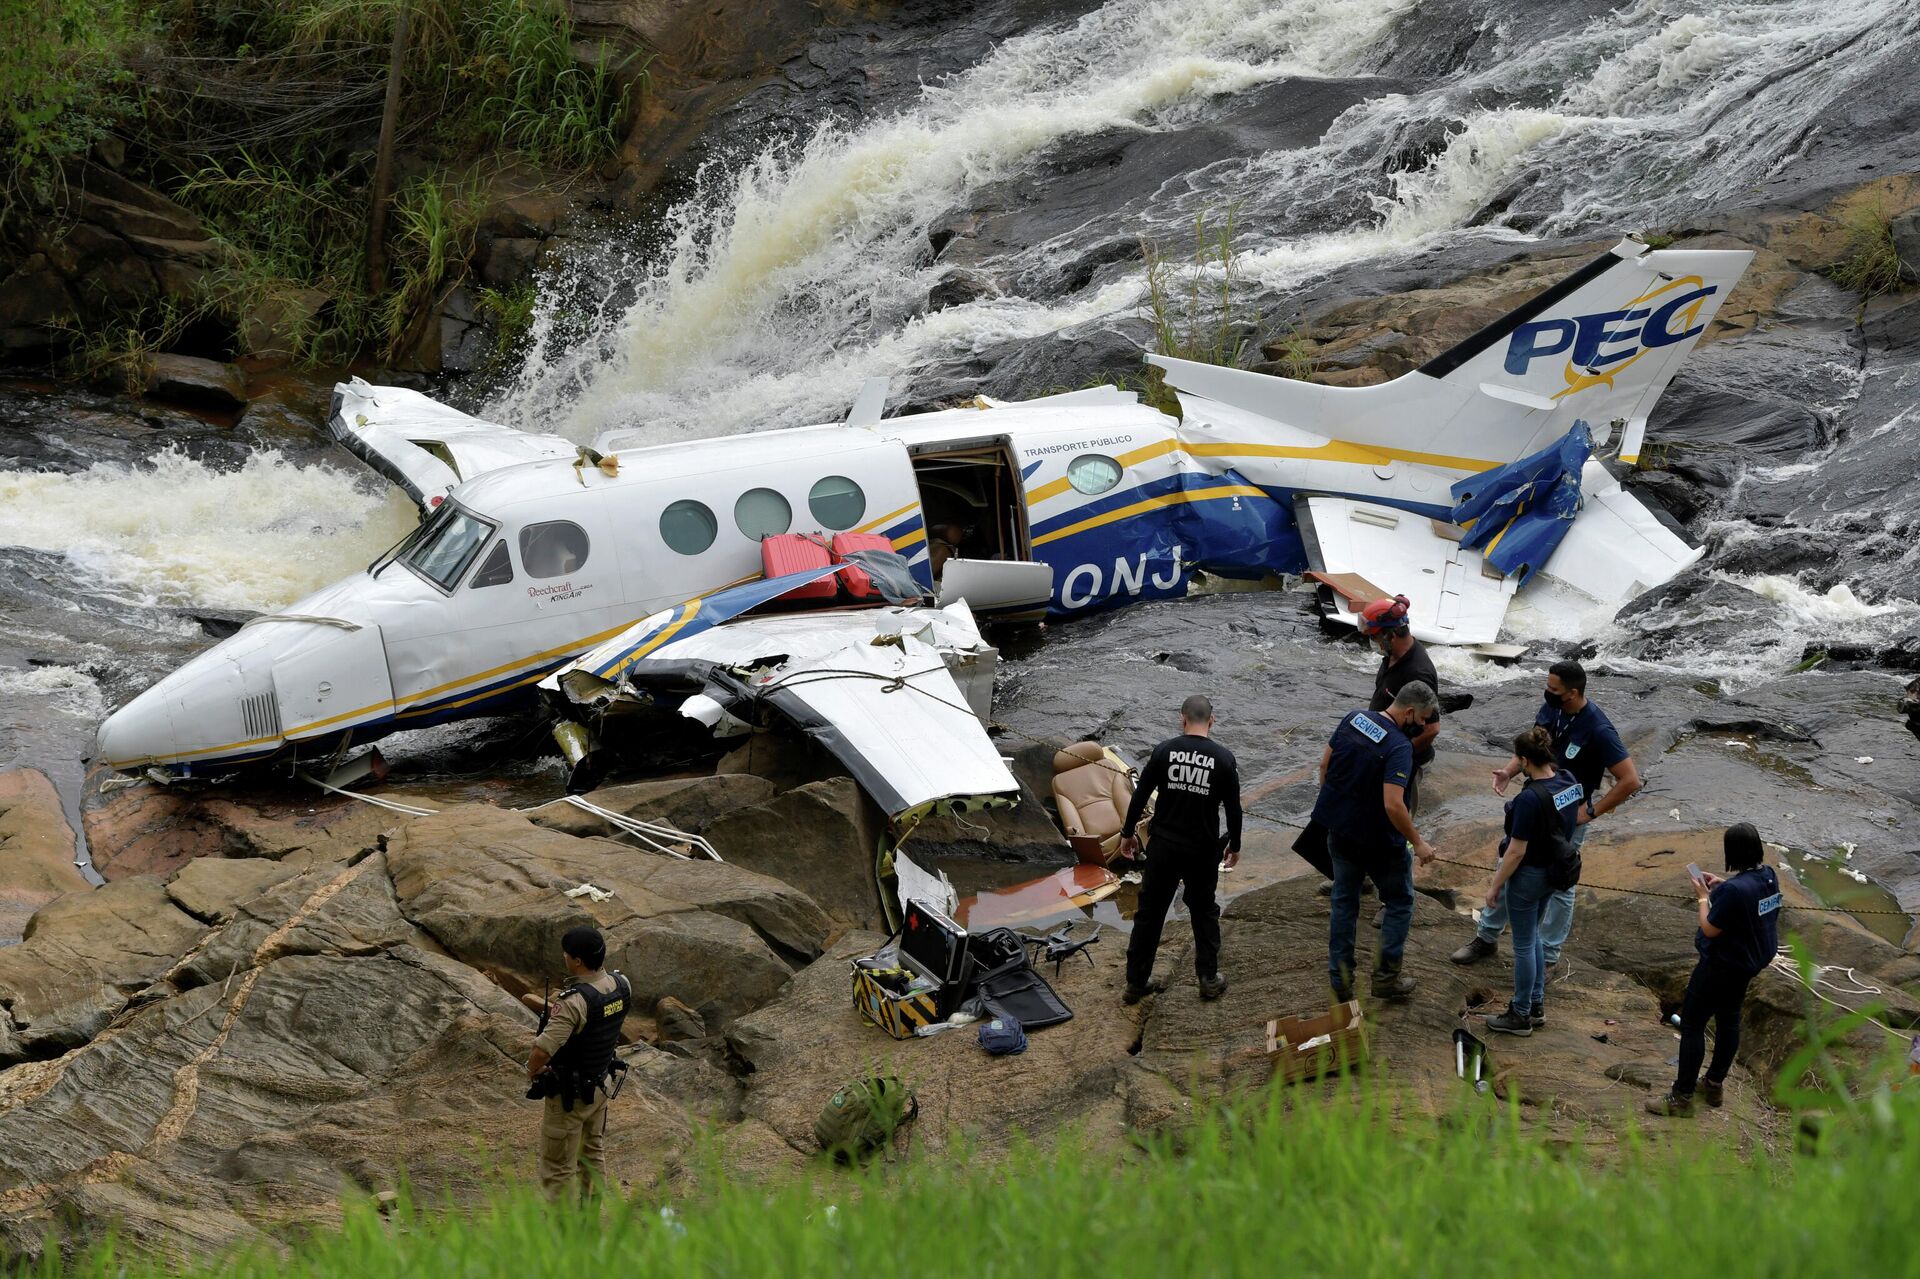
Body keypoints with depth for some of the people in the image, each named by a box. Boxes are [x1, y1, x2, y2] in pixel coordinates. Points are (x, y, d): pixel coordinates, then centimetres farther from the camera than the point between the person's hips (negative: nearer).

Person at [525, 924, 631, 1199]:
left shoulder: (575, 1002, -32)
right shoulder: (621, 986, -8)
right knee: (593, 1156, 23)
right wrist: (548, 1007, 9)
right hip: (600, 1086, 8)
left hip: (569, 1095, -8)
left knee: (558, 1169, 5)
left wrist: (532, 1070, -15)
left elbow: (542, 1051, -37)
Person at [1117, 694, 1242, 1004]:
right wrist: (1234, 845, 14)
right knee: (1204, 912, 17)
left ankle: (1136, 982, 12)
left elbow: (1140, 795, -2)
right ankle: (1209, 979, 19)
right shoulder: (1224, 758, -7)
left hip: (1163, 847, 0)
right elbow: (1233, 807, -1)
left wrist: (1127, 833, 11)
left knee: (1150, 912, 8)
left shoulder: (1164, 750, -6)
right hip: (1203, 850, 0)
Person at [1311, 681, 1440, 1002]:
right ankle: (1386, 977, 15)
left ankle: (1339, 980, 23)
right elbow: (1393, 805, -30)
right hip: (1377, 840, -6)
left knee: (1344, 902, 18)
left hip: (1338, 828, 6)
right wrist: (1417, 843, -18)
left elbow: (1325, 764, 6)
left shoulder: (1353, 720, -4)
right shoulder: (1399, 747, -25)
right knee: (1399, 903, 15)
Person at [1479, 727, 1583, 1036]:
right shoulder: (1568, 781, -6)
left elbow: (1517, 851, -24)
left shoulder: (1530, 798, -30)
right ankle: (1537, 1004, 35)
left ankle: (1521, 1016, 20)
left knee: (1524, 945, 7)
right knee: (1533, 937, 24)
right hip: (1554, 870, 8)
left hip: (1529, 876, -8)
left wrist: (1495, 886, -13)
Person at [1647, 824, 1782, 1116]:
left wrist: (1703, 897, -9)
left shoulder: (1733, 890, -33)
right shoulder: (1768, 875, -6)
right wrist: (1722, 886, 5)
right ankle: (1714, 1084, 39)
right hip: (1752, 960, 9)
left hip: (1722, 966, -9)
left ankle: (1681, 1097, 7)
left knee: (1692, 1024, 2)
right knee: (1729, 1019, 24)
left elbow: (1710, 929, -23)